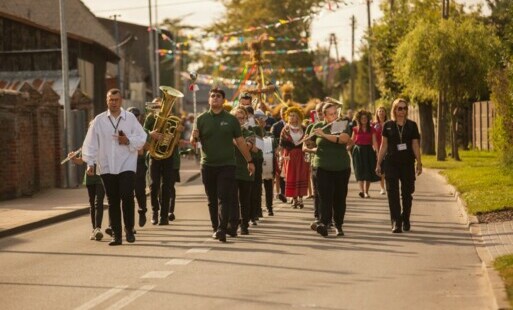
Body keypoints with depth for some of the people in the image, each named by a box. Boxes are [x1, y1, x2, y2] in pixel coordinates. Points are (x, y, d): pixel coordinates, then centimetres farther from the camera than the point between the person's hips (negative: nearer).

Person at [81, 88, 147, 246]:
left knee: (127, 196, -14)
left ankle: (129, 228, 5)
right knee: (112, 201, 4)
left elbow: (142, 138, 4)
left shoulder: (130, 118, 4)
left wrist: (128, 141, -13)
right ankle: (116, 234, 9)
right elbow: (91, 143, 2)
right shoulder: (99, 120, 5)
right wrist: (90, 163, -4)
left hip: (127, 165, -1)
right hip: (107, 167, 1)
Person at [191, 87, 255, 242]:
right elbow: (193, 142, 4)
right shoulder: (201, 119, 5)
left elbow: (240, 141, 8)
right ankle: (215, 228, 18)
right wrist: (194, 138, -21)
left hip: (227, 164, -2)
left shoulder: (231, 119, 4)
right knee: (212, 200, 8)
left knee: (224, 199, -9)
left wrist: (249, 161, 8)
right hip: (208, 165, 2)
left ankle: (222, 230, -16)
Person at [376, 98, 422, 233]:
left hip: (407, 163, 1)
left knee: (407, 193, 6)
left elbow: (415, 145, 6)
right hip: (391, 163, -1)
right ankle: (396, 223, -7)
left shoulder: (412, 126, 4)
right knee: (393, 193, -7)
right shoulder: (388, 126, 4)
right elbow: (384, 145, 7)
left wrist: (419, 163, 1)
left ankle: (406, 220, 21)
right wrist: (379, 163, 6)